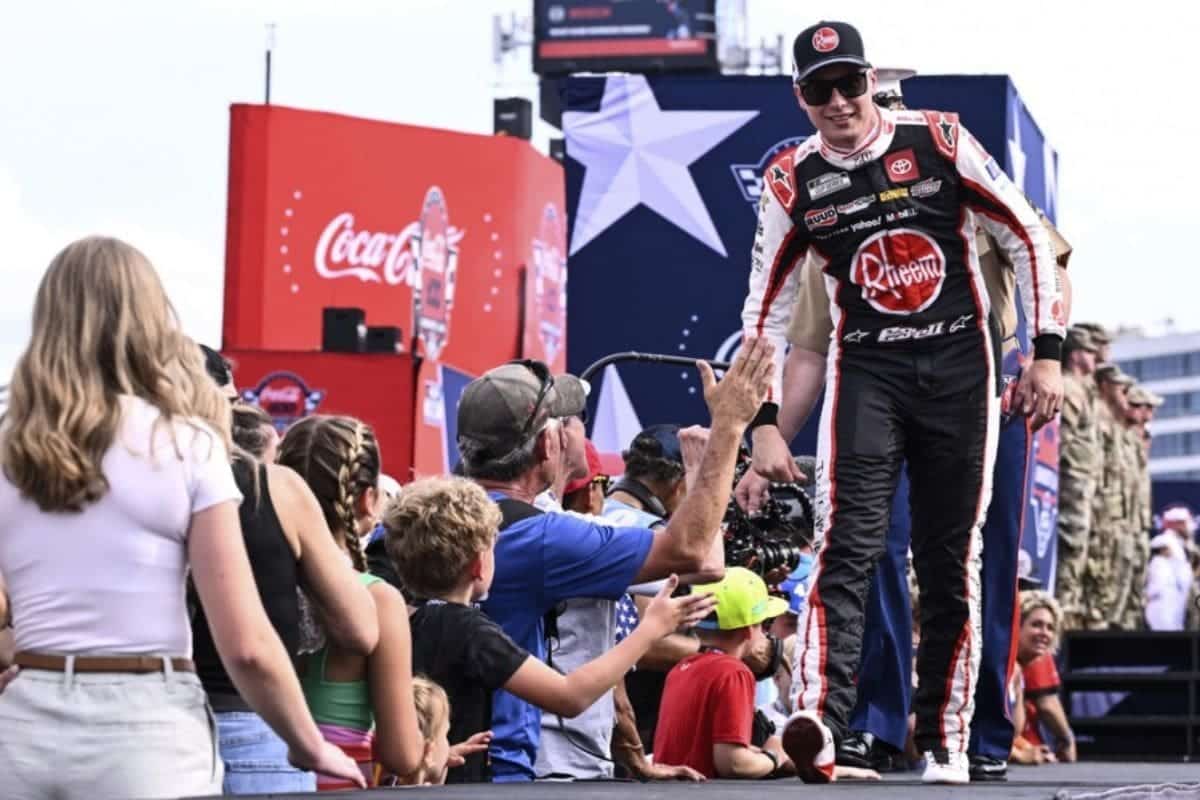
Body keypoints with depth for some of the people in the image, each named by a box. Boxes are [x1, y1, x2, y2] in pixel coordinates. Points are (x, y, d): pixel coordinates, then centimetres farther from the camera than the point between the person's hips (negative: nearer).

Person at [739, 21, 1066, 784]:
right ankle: (819, 719, -33)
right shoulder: (793, 182, 1)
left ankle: (946, 743, 10)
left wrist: (1048, 354, -5)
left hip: (959, 368, 0)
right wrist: (765, 422, 2)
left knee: (952, 563, 2)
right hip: (865, 371, 0)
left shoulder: (939, 140, -4)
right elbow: (766, 309, 7)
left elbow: (1028, 236, 0)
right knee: (847, 546, -17)